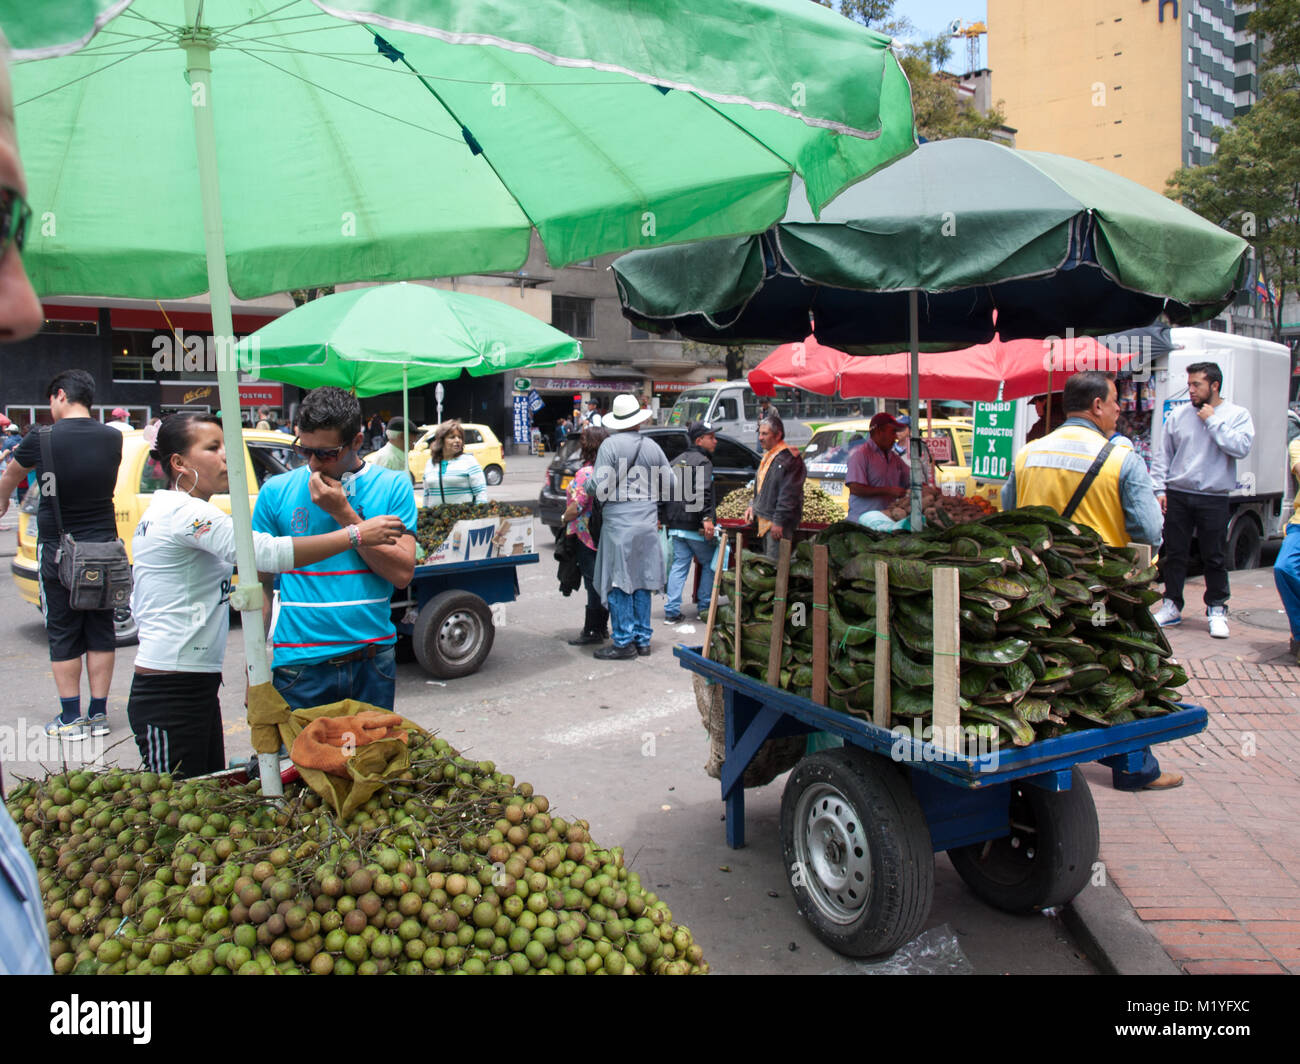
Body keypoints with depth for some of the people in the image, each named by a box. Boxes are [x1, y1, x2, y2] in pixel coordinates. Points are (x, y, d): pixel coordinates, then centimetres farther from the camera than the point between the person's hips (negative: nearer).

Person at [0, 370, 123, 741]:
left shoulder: (42, 440, -10)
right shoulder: (112, 438, -2)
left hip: (57, 553, -3)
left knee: (63, 636, 6)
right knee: (100, 633, 10)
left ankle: (70, 719, 10)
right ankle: (98, 714, 16)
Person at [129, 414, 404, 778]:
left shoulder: (161, 510, 16)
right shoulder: (186, 512, -16)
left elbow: (138, 602, 21)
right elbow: (270, 553, -29)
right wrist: (356, 535, -27)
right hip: (172, 694, -10)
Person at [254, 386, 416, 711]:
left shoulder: (393, 487, 0)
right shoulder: (276, 492, 1)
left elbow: (402, 574, -8)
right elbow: (260, 585, 5)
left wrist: (343, 513, -13)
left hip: (373, 665, 1)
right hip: (299, 667, 0)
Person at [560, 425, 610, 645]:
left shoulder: (585, 473, -18)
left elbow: (576, 508, -21)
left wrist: (564, 519, -2)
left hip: (587, 536, -8)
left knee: (593, 583, -2)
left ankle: (592, 631, 5)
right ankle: (602, 627, 24)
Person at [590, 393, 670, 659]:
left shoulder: (610, 445, -9)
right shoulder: (652, 447, 5)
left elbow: (601, 488, -14)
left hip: (618, 523, -5)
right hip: (647, 524, 5)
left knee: (619, 585, 1)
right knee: (642, 583, 12)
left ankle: (624, 641, 3)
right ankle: (642, 639, 18)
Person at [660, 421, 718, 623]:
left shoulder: (676, 462, 17)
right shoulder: (703, 462, -9)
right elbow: (702, 492, -24)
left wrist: (660, 516, 20)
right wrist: (707, 517, -29)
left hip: (675, 526, 7)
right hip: (695, 527, -7)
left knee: (678, 566, 8)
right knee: (710, 564, 10)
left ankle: (672, 611, 5)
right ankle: (704, 606, 13)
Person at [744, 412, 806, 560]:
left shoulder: (788, 459, -18)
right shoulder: (768, 456, 14)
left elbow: (789, 494, -22)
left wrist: (779, 521, -22)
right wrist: (755, 506, 16)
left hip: (779, 522, -10)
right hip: (765, 518, 10)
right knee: (768, 558, 18)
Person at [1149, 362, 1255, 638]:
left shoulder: (1237, 415, 2)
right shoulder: (1178, 415, 8)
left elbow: (1241, 447, -16)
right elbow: (1163, 455, 10)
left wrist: (1212, 421, -11)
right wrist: (1159, 488, 2)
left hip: (1214, 499, -2)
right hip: (1177, 496, 2)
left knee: (1214, 557, 4)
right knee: (1174, 554, 7)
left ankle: (1217, 610, 17)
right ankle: (1172, 606, 18)